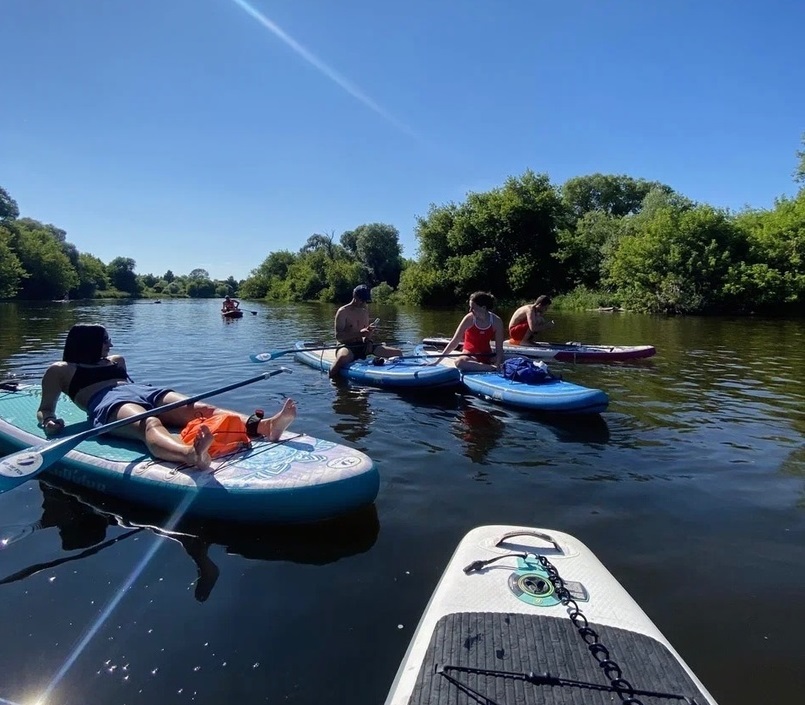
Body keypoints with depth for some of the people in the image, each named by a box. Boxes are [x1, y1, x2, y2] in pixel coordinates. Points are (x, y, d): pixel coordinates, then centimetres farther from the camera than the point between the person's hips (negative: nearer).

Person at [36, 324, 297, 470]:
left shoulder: (116, 360, 39)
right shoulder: (60, 369, 24)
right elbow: (44, 408, 17)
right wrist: (49, 421, -7)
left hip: (143, 392, 5)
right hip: (107, 403, -5)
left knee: (199, 408, -26)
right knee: (150, 424, -42)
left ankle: (263, 425, -52)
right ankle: (191, 455, -77)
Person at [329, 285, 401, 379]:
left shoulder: (365, 311, 14)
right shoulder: (343, 312, -6)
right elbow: (338, 336, -13)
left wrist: (368, 338, -4)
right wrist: (359, 333, -23)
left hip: (362, 346, 6)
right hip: (347, 346, -6)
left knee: (398, 353, -8)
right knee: (343, 358, -46)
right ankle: (331, 380, -24)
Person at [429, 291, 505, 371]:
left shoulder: (496, 321, -9)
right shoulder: (469, 319, -13)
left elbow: (499, 347, -8)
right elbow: (454, 341, -11)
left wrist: (497, 364, -25)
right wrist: (438, 359, -15)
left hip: (487, 356, 1)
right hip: (469, 355, -1)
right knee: (459, 362, -40)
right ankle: (491, 368, -35)